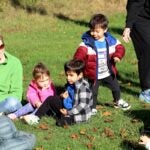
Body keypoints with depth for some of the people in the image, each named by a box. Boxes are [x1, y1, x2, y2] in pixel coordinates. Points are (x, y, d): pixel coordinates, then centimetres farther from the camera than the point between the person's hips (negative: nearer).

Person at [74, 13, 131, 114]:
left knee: (116, 88, 21)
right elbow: (80, 54, -21)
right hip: (93, 74, -3)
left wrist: (117, 56, -20)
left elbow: (120, 48, 1)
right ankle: (93, 108, 24)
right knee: (93, 92, 4)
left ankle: (118, 101, 47)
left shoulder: (111, 41, -7)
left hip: (108, 72, 3)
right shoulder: (87, 42, -15)